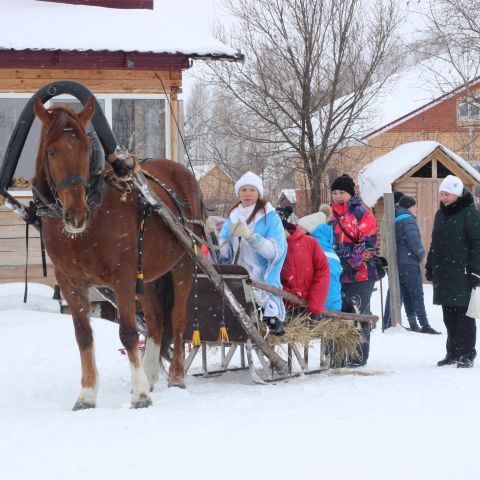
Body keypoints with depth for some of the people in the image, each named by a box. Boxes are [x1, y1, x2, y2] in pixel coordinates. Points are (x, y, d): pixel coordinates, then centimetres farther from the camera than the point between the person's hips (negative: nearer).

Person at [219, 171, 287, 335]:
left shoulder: (270, 217, -4)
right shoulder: (233, 216, 12)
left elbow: (274, 251, -16)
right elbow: (223, 250, 10)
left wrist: (250, 235, -27)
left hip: (261, 278, -5)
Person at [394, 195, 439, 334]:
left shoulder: (396, 221, 16)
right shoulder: (408, 220, -13)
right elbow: (414, 241, -21)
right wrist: (421, 254, -5)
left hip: (398, 263, 9)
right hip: (410, 263, -9)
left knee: (406, 295, 11)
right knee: (417, 295, -8)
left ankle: (413, 324, 14)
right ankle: (425, 325, -10)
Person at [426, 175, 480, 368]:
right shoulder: (441, 214, 16)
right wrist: (430, 266, 21)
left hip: (462, 275, -7)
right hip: (443, 275, 7)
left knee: (464, 315, -5)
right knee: (449, 316, 10)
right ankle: (453, 353, 16)